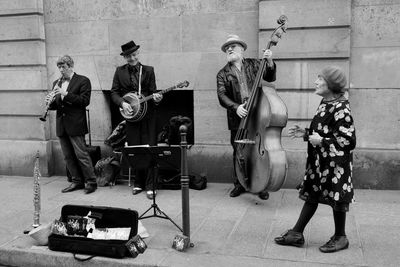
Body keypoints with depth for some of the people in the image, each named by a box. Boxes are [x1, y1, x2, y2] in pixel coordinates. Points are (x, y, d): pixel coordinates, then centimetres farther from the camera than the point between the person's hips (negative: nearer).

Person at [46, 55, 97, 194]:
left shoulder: (83, 81, -2)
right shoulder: (57, 83, 17)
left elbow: (85, 101, -13)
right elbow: (55, 105, 18)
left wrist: (66, 94, -20)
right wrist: (50, 102, -5)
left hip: (75, 125, -6)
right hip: (61, 126, 7)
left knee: (81, 155, -6)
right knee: (68, 156, 10)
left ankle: (91, 182, 4)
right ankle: (77, 181, 19)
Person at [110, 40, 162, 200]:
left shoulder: (148, 70, 7)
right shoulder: (120, 71, 8)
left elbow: (152, 92, 5)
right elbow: (114, 92, 6)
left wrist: (156, 98, -17)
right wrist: (122, 103, -12)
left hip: (148, 115, -1)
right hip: (130, 115, 1)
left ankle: (149, 186, 2)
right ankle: (138, 183, 19)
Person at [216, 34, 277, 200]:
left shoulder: (254, 64, 10)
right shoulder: (223, 74, 7)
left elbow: (270, 78, 2)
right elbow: (222, 95, -4)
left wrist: (269, 62, -16)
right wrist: (235, 107, -20)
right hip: (238, 119, 0)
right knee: (238, 153, 7)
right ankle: (239, 184, 24)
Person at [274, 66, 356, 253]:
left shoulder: (341, 109, -19)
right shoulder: (325, 104, 8)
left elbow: (349, 141, -21)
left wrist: (322, 141, -21)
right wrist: (305, 134, 7)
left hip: (335, 163, -9)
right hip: (319, 161, 9)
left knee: (336, 197, 6)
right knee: (311, 195, 12)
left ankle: (340, 238, 25)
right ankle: (297, 233, 21)